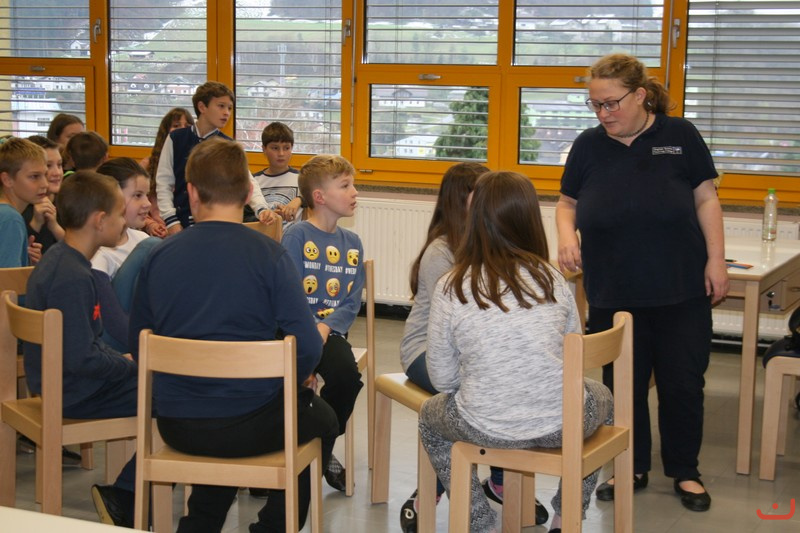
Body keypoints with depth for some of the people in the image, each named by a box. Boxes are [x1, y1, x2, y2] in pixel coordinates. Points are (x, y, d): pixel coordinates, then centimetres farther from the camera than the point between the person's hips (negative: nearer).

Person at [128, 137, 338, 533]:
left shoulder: (159, 255, -2)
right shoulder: (268, 254, -12)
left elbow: (138, 345, 5)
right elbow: (308, 348, -17)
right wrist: (277, 390, 4)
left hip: (174, 425, 4)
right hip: (249, 425, -4)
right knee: (321, 419, 28)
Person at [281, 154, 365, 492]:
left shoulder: (352, 243, 12)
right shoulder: (296, 236, -4)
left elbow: (352, 302, 6)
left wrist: (325, 327, -12)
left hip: (330, 330, 4)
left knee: (347, 375, -24)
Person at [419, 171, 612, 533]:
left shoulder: (450, 289, -4)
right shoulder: (551, 279, 0)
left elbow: (442, 379, 0)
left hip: (485, 428, -1)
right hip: (562, 424, 1)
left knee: (429, 417, 32)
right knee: (601, 397, 36)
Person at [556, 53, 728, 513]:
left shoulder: (680, 136, -3)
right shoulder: (589, 145, 3)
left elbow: (706, 199, 1)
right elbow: (568, 203, 10)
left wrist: (716, 260, -5)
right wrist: (566, 232, -11)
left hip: (681, 292, -2)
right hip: (613, 294, 2)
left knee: (683, 385, 7)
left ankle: (685, 471, 24)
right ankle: (634, 468, 27)